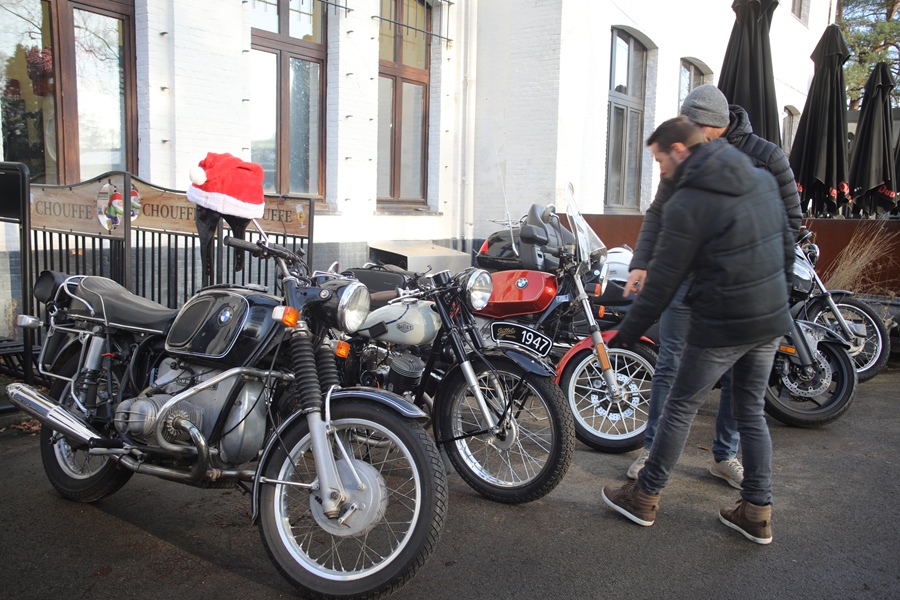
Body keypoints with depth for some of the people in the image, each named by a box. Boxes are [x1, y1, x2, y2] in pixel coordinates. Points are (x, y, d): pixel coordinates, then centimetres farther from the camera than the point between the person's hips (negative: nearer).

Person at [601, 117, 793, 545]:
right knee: (751, 412, 18)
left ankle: (644, 497, 21)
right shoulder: (763, 181, 7)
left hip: (720, 327, -7)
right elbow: (787, 247, 14)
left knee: (680, 408, 7)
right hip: (771, 322, 7)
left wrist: (627, 333, -7)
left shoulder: (686, 204, -16)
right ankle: (757, 512, 24)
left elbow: (663, 281, -15)